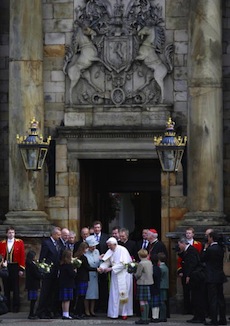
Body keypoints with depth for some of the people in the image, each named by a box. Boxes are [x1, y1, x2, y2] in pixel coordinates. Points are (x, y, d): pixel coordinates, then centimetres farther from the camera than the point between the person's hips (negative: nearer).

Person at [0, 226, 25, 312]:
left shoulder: (19, 242, 2)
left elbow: (22, 256, 0)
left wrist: (21, 269, -5)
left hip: (15, 267, -2)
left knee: (15, 288, 1)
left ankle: (16, 307, 7)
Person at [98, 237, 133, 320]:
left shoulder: (122, 250, -15)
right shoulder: (110, 251, 5)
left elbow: (123, 264, -21)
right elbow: (106, 261, 5)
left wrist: (111, 268, -23)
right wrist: (102, 267, -16)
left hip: (124, 275, -6)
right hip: (115, 275, 6)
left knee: (123, 293, -3)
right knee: (115, 294, 3)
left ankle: (124, 312, 3)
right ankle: (114, 313, 6)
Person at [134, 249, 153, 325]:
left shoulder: (141, 263, -15)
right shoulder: (150, 263, 8)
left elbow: (138, 274, -12)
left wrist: (135, 275, 8)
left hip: (142, 283, -8)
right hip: (149, 283, 8)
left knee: (142, 301, -4)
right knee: (146, 302, 12)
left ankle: (143, 319, -4)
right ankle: (146, 318, 14)